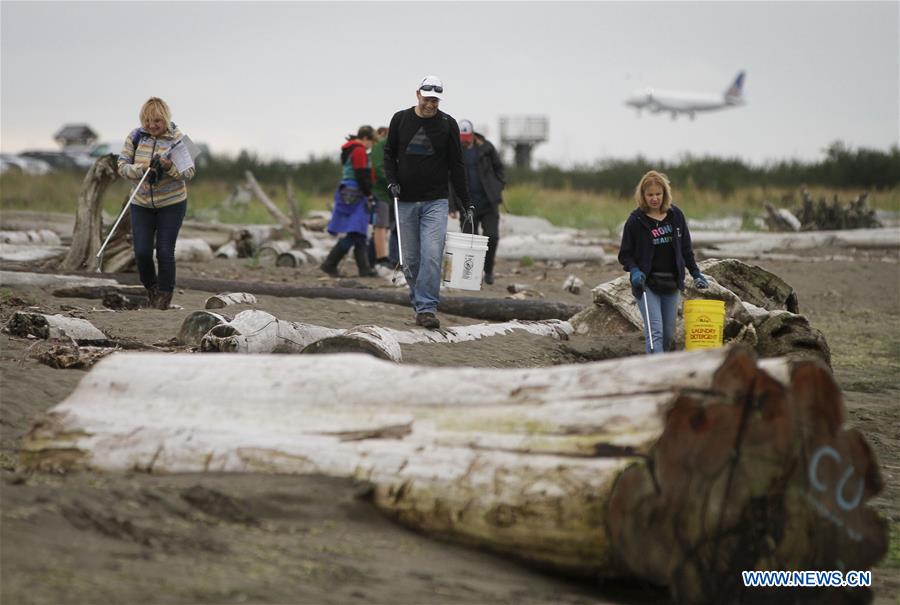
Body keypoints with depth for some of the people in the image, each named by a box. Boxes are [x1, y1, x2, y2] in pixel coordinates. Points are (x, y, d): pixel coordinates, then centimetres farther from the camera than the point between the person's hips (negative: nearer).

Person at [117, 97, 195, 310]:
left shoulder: (177, 138, -9)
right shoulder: (135, 137, -4)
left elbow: (189, 172, -11)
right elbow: (122, 166, -3)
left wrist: (170, 167, -31)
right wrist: (141, 169, -23)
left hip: (172, 204, -2)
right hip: (142, 203, 2)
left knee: (165, 252, -5)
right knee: (141, 252, -2)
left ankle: (165, 296, 10)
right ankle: (151, 288, 24)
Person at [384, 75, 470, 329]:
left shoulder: (447, 124, 0)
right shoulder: (400, 119, 3)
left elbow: (456, 165, 3)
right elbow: (389, 153, 13)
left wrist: (466, 202, 2)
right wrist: (392, 181, -4)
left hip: (436, 202, -2)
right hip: (406, 201, 2)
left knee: (432, 255, -14)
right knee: (411, 258, 5)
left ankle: (426, 308, -14)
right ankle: (419, 302, 19)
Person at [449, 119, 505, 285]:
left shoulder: (486, 147, 1)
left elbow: (498, 168, 12)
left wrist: (498, 189, 0)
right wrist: (452, 206, -5)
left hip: (488, 202, 0)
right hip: (467, 204, 0)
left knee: (492, 236, -7)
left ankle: (488, 270, 12)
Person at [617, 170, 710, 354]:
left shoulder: (676, 215, 5)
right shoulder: (636, 220, -6)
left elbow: (686, 249, 14)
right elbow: (625, 254, 0)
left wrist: (696, 274, 9)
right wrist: (634, 271, -18)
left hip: (671, 284, 4)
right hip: (647, 284, -4)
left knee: (668, 335, 9)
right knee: (655, 332, -15)